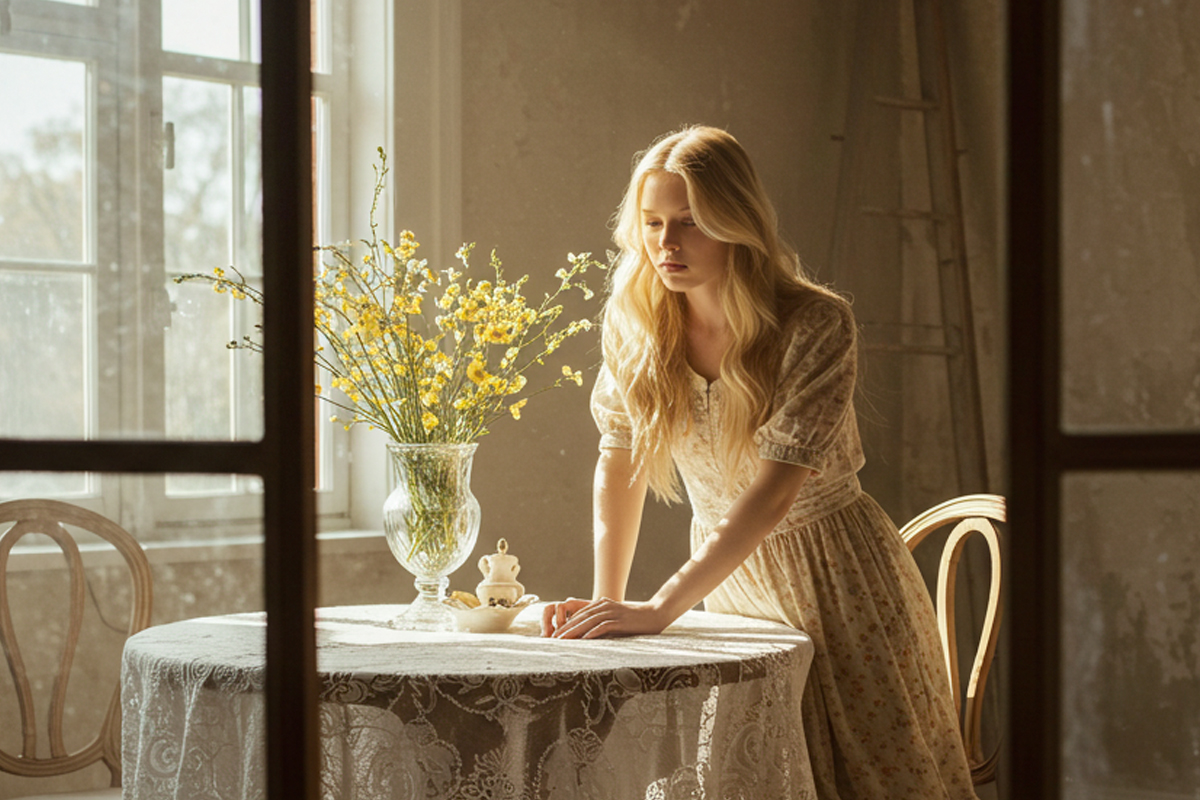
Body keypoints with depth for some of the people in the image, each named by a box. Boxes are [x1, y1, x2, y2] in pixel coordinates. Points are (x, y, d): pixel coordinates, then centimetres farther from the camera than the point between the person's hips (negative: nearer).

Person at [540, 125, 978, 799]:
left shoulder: (817, 326, -23)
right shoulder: (635, 321, -9)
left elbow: (774, 489, -29)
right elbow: (619, 463, 2)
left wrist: (660, 609, -34)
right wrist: (606, 601, -7)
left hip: (834, 576, -4)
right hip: (725, 571, 4)